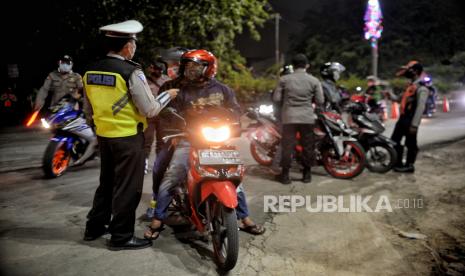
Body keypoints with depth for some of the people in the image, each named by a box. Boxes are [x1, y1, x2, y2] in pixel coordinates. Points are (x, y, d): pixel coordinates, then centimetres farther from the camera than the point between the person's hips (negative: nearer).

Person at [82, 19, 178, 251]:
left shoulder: (90, 72, 4)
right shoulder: (131, 72, -17)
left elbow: (88, 109, 13)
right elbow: (150, 110, -15)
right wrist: (168, 95, 1)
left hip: (104, 135, 7)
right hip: (128, 137, -7)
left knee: (107, 182, 22)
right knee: (127, 187, 4)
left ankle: (94, 227, 32)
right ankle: (121, 237, 13)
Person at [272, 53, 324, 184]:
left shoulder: (284, 79, -2)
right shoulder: (314, 81, -1)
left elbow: (276, 98, -2)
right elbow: (320, 101, -1)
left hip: (289, 117, 0)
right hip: (307, 118, 0)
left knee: (287, 146, 5)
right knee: (307, 146, 10)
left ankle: (285, 175, 10)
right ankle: (307, 174, 17)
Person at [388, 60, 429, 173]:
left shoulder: (421, 88, -14)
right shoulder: (411, 86, 16)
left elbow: (420, 108, -20)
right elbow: (400, 99, 26)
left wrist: (414, 125, -22)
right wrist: (390, 95, 8)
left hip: (411, 120, -10)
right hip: (403, 118, 10)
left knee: (410, 144, 1)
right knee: (394, 141, 12)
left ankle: (409, 165, 12)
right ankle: (398, 163, 22)